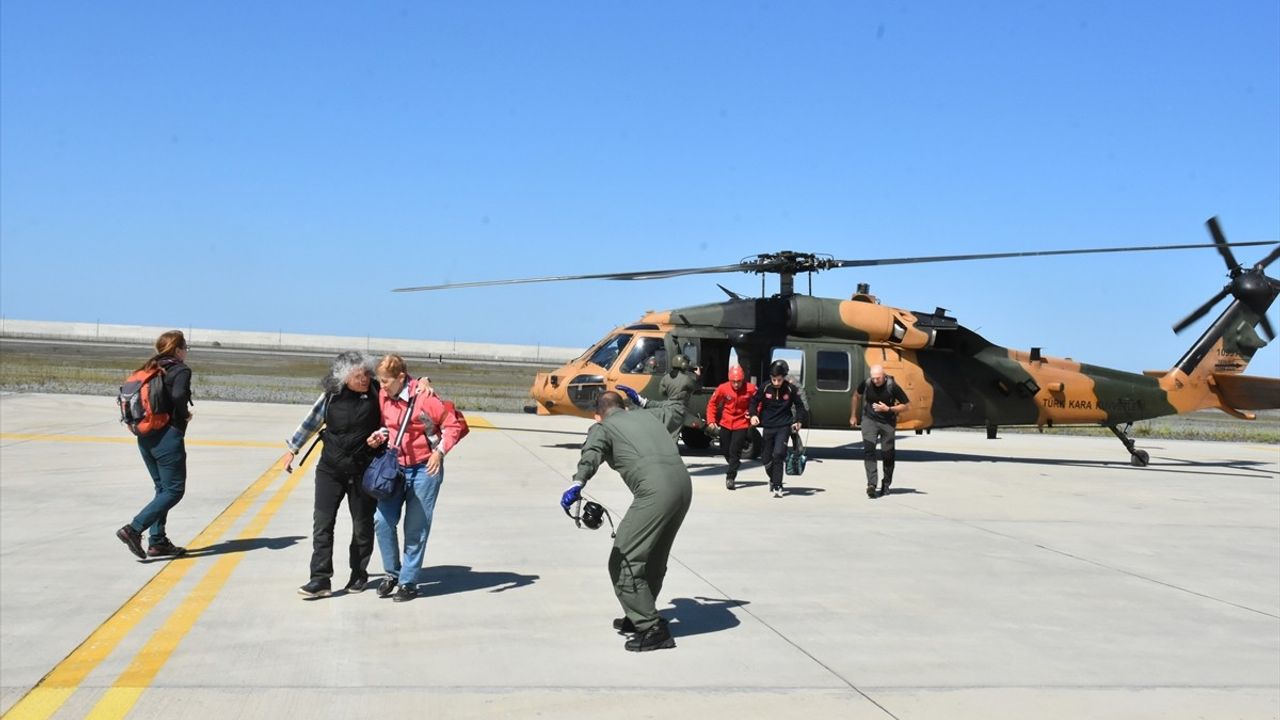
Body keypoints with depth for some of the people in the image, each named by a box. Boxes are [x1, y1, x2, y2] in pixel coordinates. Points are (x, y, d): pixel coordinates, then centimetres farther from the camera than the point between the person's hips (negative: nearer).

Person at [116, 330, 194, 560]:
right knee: (174, 490, -2)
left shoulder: (150, 369, 14)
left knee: (162, 488, 16)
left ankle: (157, 542, 14)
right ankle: (134, 529, -14)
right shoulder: (181, 370, -8)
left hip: (145, 437, 8)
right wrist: (185, 415, -10)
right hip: (168, 436, -8)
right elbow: (178, 395, -26)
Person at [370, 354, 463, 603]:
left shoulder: (424, 397, -17)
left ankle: (408, 581, 14)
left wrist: (440, 451, -21)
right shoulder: (383, 396, 1)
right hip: (395, 467, 5)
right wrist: (382, 436, -3)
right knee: (382, 520, -5)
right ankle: (392, 573, 14)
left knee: (416, 529, 2)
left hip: (425, 469, -5)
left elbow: (453, 425, -11)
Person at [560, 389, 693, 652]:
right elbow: (676, 407, 46)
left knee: (623, 562, -2)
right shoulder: (646, 415, 26)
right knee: (654, 558, 23)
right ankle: (641, 616, 36)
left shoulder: (602, 427, 10)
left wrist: (577, 483, -28)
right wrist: (643, 402, 52)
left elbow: (592, 453, -13)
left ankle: (653, 628, -3)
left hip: (655, 492, -7)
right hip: (683, 484, 8)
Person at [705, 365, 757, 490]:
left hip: (741, 424, -3)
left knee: (735, 451, -12)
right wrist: (711, 420, -5)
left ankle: (730, 477, -5)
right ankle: (733, 468, 40)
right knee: (725, 450, 15)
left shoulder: (751, 389, -16)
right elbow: (712, 403, 0)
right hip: (726, 424, 3)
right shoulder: (723, 388, -13)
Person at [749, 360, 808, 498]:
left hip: (784, 427, -2)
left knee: (779, 454, -22)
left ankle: (777, 486, -16)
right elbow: (754, 402, 9)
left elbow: (799, 405, 8)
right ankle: (773, 480, 38)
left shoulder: (791, 389, -6)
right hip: (767, 427, 2)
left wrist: (799, 421, -5)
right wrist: (753, 415, -8)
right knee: (767, 460, 8)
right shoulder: (764, 388, -5)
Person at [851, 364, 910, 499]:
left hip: (887, 423, -1)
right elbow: (857, 396, 12)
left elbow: (906, 405, -9)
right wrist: (854, 416, 17)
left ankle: (886, 486, 22)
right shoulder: (866, 384, -11)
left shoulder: (892, 387, -17)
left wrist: (888, 409, -21)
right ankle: (871, 484, -23)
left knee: (887, 454, 5)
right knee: (868, 450, -16)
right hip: (869, 420, 1)